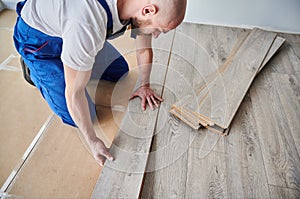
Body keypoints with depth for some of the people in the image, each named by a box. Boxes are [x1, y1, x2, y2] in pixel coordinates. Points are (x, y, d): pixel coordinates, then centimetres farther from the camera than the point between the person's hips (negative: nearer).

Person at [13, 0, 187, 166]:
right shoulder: (87, 25, -44)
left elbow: (144, 49, -3)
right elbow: (74, 92, -33)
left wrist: (145, 85, 2)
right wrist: (93, 141, -22)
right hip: (38, 39, -6)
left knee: (120, 71, 9)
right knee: (81, 117, -5)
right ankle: (33, 69, 16)